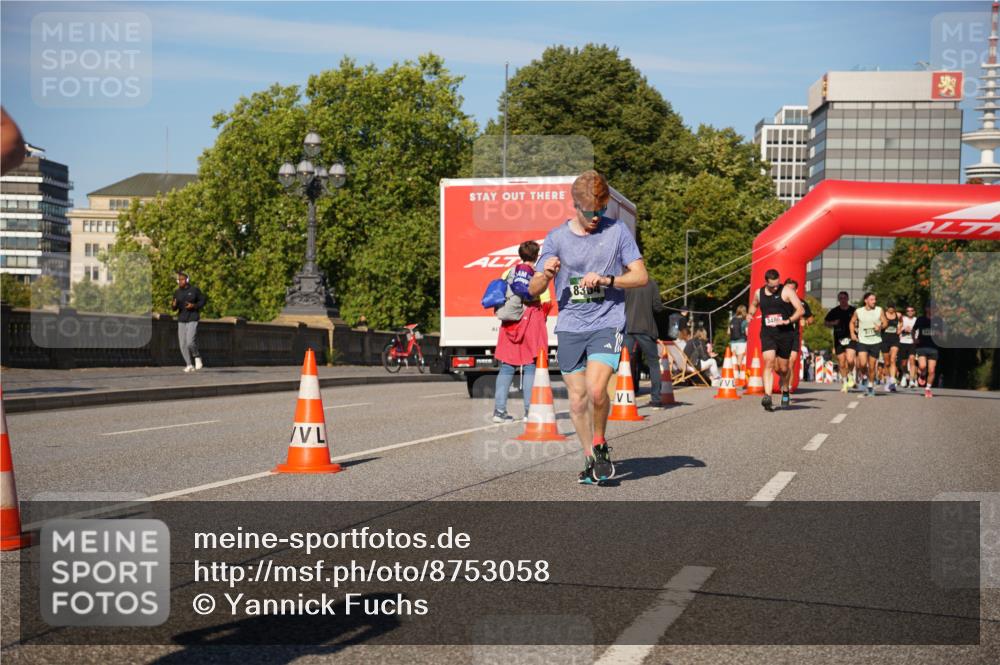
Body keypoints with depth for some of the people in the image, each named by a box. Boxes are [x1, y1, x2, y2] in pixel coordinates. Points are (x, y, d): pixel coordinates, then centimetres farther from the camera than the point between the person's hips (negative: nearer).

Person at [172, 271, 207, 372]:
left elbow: (203, 300, 2)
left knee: (190, 342, -16)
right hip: (181, 320, 5)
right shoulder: (177, 292, 8)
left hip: (193, 319, -4)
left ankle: (197, 357, 11)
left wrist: (194, 306, -14)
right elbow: (175, 307, 13)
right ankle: (189, 365, 10)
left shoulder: (195, 290, -4)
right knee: (183, 344, 0)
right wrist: (173, 305, -11)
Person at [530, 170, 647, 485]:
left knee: (596, 389, -20)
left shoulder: (617, 231, 0)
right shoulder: (557, 237, 3)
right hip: (570, 328, 2)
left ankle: (600, 443, 6)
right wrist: (546, 274, -19)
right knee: (577, 400, 5)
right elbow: (533, 289, 3)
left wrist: (604, 280, -15)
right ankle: (590, 458, 23)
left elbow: (641, 276, 0)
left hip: (607, 323, -2)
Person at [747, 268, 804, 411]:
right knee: (769, 363, -17)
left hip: (785, 334, -2)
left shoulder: (786, 291, -5)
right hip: (767, 334, 2)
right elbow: (753, 305, 32)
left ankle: (785, 391, 38)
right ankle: (767, 397, -24)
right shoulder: (758, 293, 8)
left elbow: (801, 310, -10)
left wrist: (788, 321, -22)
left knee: (783, 368, 8)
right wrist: (749, 315, 15)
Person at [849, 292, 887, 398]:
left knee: (872, 366, 6)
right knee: (862, 364, -18)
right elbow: (852, 322, 13)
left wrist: (880, 327, -16)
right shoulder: (858, 312, -1)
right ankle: (865, 377, 14)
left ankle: (871, 385, 25)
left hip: (876, 342, 1)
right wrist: (852, 333, 0)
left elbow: (885, 322, 5)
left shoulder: (879, 310, -1)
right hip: (862, 341, -1)